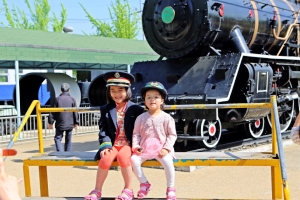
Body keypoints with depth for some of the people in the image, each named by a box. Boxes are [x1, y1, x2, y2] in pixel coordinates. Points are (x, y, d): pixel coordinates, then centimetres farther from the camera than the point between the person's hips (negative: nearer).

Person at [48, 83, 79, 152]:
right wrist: (76, 123, 8)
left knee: (57, 138, 6)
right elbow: (75, 112, 0)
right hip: (70, 124, 1)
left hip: (60, 124, -1)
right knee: (68, 140, 11)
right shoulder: (72, 99, -2)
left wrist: (51, 122, 5)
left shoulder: (57, 99, -4)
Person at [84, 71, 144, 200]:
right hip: (112, 144, 2)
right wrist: (106, 145, -13)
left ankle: (128, 190, -17)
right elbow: (103, 130, 3)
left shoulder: (136, 109, 2)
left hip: (128, 144, -2)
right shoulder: (105, 109, 9)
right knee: (106, 159, -29)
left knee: (122, 156, -34)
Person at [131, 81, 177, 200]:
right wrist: (135, 146, -8)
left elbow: (172, 135, 0)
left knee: (167, 162, -30)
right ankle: (144, 183, 3)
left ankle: (170, 188, -8)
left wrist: (166, 148, -13)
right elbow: (136, 133, 9)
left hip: (161, 148, -3)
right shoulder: (141, 118, 7)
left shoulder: (166, 118, 0)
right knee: (134, 160, -21)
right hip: (145, 149, 3)